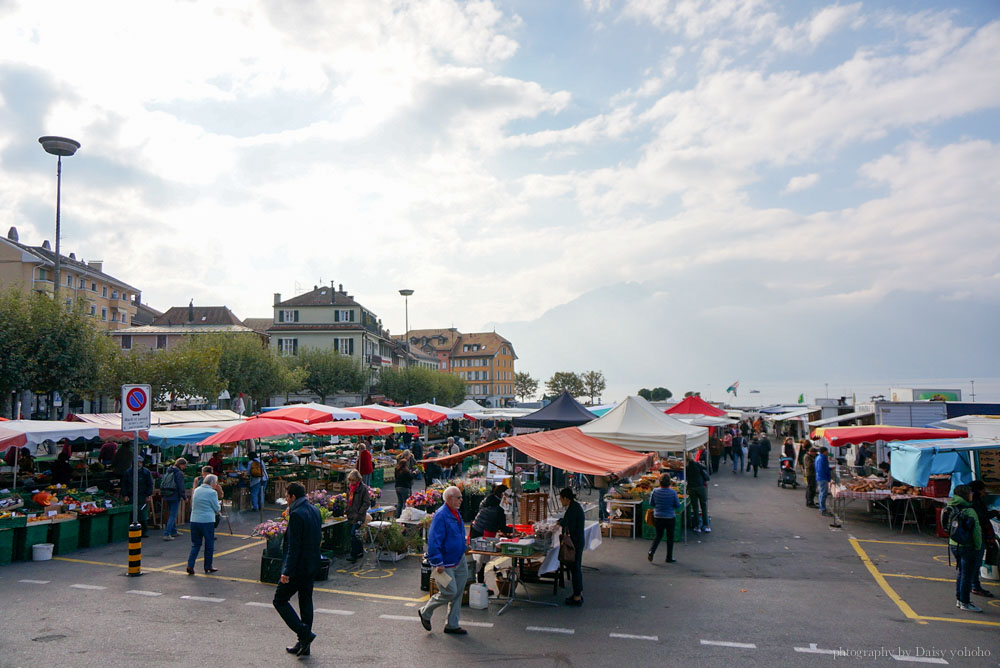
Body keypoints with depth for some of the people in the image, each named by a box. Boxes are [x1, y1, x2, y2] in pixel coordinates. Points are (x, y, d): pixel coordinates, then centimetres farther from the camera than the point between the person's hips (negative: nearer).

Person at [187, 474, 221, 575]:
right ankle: (208, 567, 16)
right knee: (209, 545, 8)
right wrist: (219, 508, 19)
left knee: (195, 544, 13)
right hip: (207, 521, -5)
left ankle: (190, 565, 1)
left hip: (194, 520, 5)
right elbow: (217, 509, -6)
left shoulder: (196, 490, 8)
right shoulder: (212, 492, -12)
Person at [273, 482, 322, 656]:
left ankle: (304, 634, -2)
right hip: (312, 566, 9)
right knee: (306, 602, 15)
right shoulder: (315, 510, 7)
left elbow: (294, 546, -22)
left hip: (298, 567, -9)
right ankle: (303, 644, 22)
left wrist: (287, 572, -18)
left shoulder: (296, 514, -20)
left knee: (280, 601, 5)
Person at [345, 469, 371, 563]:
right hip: (351, 515, 7)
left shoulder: (363, 488, -12)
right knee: (356, 535, 13)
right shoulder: (349, 487, 10)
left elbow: (367, 503, -11)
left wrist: (359, 514, -15)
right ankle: (360, 551, 26)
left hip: (358, 516, -7)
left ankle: (354, 555, -9)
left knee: (354, 534, -14)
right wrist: (348, 511, 13)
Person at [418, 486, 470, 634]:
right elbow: (433, 541, -23)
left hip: (459, 560, 9)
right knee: (449, 592, -6)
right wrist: (438, 563, -23)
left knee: (458, 593, 11)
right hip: (446, 563, -9)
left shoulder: (456, 513, 9)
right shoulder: (441, 515, -20)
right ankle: (425, 612, 17)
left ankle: (452, 625, 22)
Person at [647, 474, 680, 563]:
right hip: (670, 517, -3)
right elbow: (678, 505, -7)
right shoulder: (672, 493, -16)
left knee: (658, 535, 18)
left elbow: (651, 503, 1)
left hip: (657, 517, 3)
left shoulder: (655, 491, -9)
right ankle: (669, 558, 18)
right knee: (670, 537, 12)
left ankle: (651, 551, -1)